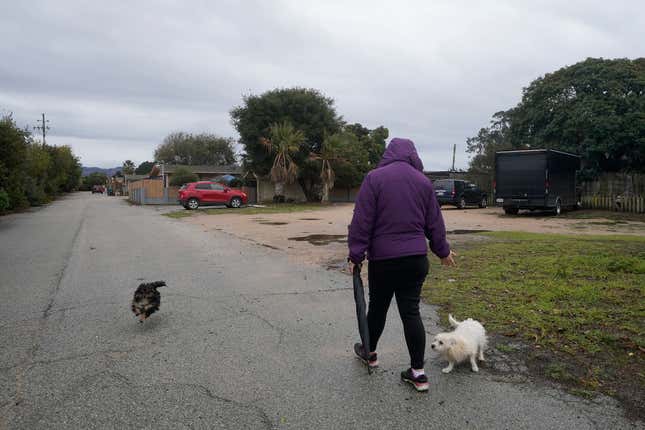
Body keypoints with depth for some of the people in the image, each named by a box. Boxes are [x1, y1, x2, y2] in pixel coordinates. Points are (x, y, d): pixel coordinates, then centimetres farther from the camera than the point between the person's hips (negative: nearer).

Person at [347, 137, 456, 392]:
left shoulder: (374, 178, -7)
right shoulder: (423, 181, 5)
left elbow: (362, 221, -11)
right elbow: (434, 222, 10)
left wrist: (356, 255, -6)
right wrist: (443, 251, 22)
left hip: (383, 259, -3)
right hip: (416, 259, 3)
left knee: (378, 307, 14)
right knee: (411, 311, 6)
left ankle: (369, 352, 36)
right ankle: (418, 372, 9)